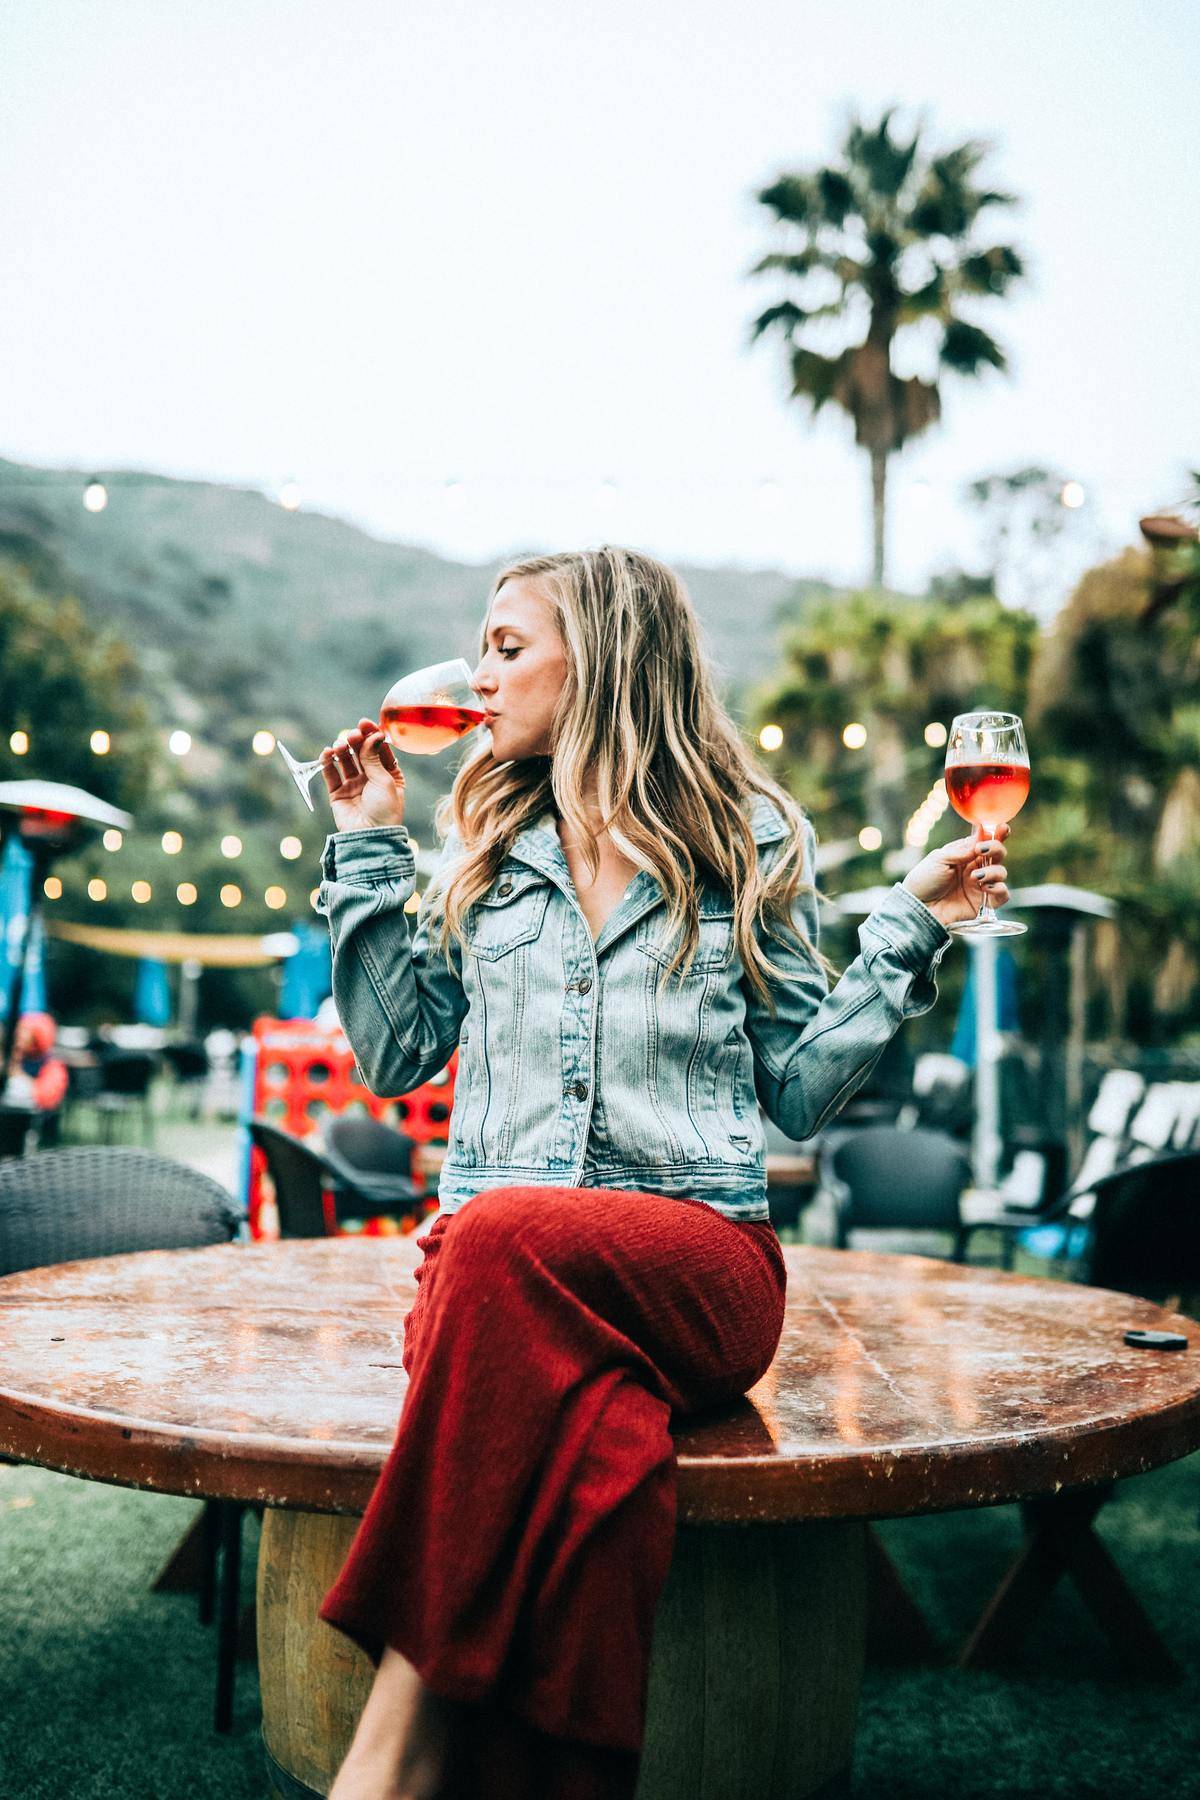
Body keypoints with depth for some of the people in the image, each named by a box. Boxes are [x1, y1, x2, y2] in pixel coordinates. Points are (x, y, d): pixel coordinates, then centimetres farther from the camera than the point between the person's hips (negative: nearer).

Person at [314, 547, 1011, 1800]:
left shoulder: (748, 843, 12)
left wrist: (908, 927, 2)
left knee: (505, 1239, -37)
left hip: (697, 1253, -2)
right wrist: (367, 848, 16)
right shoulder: (482, 848, 21)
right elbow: (393, 1054, 18)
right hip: (496, 1267, 2)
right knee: (583, 1436, -36)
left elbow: (800, 1087, 11)